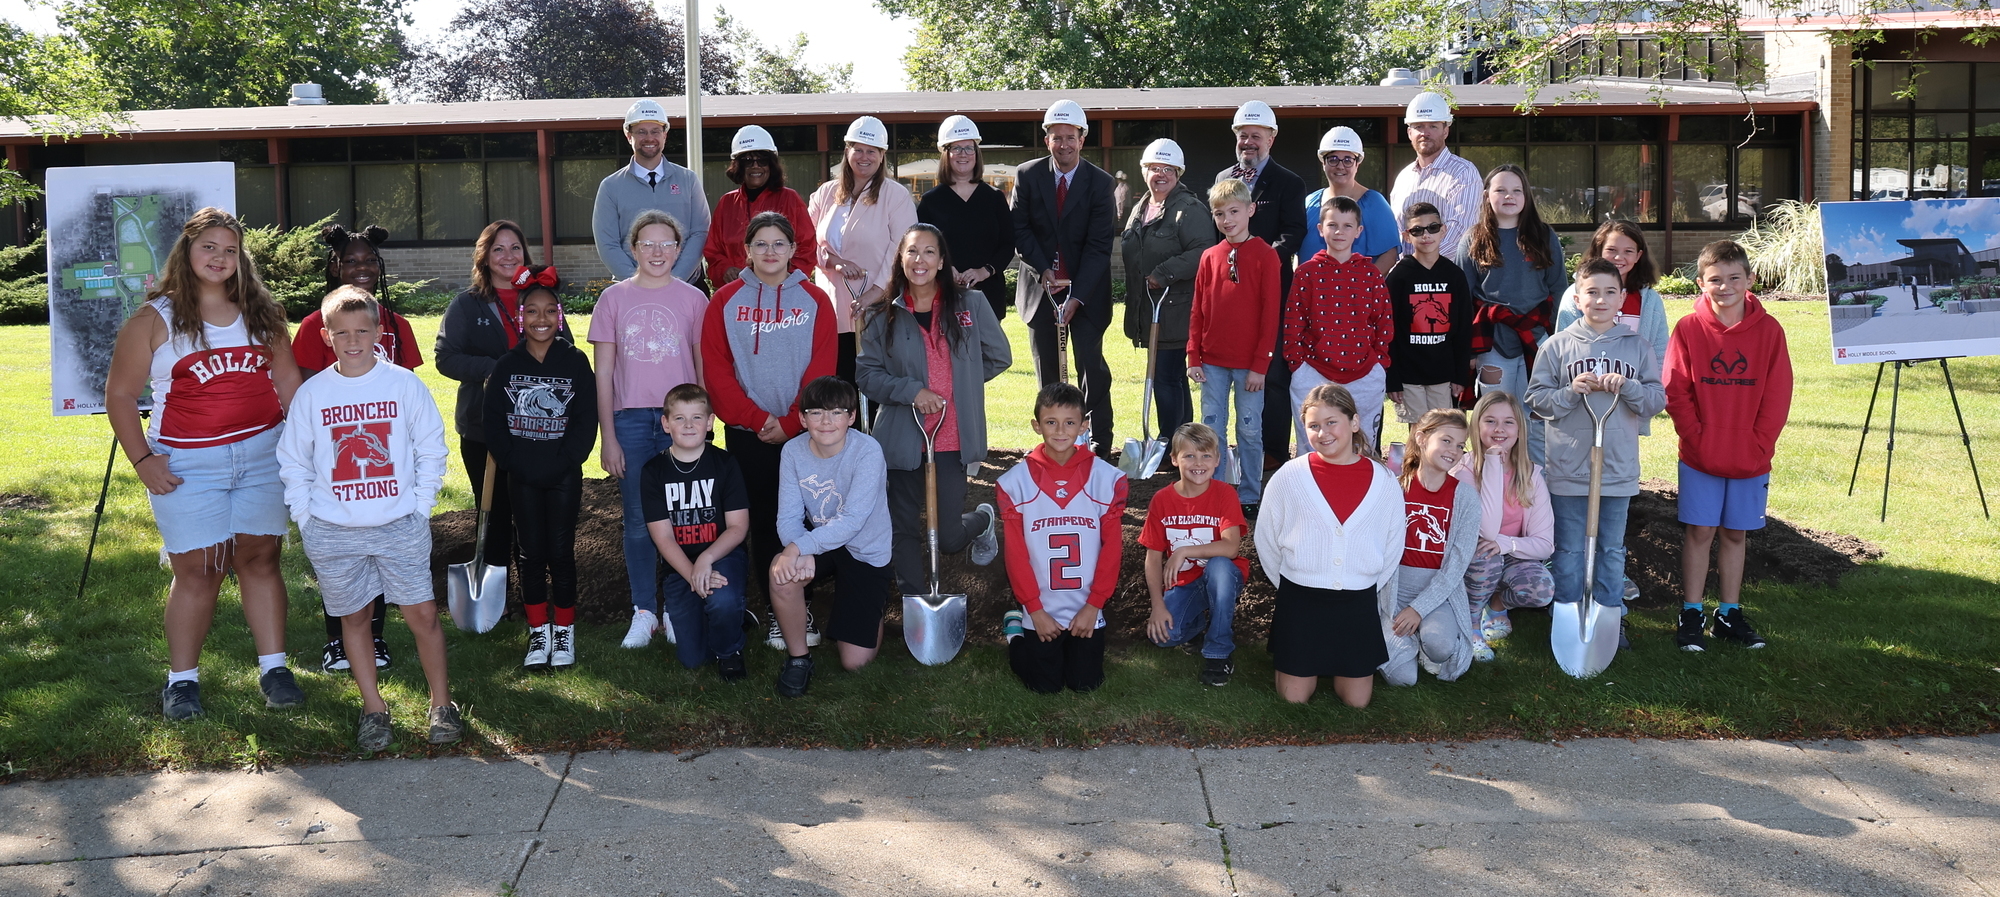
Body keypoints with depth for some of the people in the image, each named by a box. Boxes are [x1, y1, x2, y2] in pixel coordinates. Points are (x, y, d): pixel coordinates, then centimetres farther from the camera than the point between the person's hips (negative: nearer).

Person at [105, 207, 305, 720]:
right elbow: (120, 394, 0)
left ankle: (273, 668, 13)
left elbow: (288, 378, 14)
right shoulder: (155, 320, -1)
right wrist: (142, 460, -7)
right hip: (188, 464, -3)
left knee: (260, 560, 7)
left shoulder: (260, 314, 9)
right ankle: (182, 679, 13)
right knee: (197, 572, 0)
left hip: (262, 455, 3)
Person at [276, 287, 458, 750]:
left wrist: (420, 508, -2)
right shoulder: (311, 394, 0)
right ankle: (373, 707, 23)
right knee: (353, 618, 10)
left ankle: (441, 703, 15)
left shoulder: (405, 385, -3)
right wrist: (305, 520, 1)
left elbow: (431, 450, 4)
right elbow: (293, 463, 7)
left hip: (401, 527, -1)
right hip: (333, 533, 1)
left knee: (422, 614, 1)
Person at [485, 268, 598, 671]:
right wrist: (516, 465, -8)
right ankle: (538, 630, 18)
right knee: (530, 553, 7)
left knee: (561, 552, 3)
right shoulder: (506, 366, 2)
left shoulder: (575, 362, -2)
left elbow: (586, 422, -4)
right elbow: (494, 425, 1)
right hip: (521, 478, 2)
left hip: (564, 477, -2)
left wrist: (563, 463, -12)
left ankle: (564, 629, 16)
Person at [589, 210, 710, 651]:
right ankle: (644, 612, 15)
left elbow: (705, 370, 7)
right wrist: (608, 437, 0)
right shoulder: (614, 298, 5)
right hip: (631, 419, 1)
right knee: (638, 521, 5)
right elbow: (603, 374, 5)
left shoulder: (693, 300, 4)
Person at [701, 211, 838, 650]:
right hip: (746, 433, 0)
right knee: (763, 521, 5)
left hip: (802, 430, 0)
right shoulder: (725, 301, 3)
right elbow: (716, 371, -2)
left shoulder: (815, 301, 3)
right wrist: (758, 419, -10)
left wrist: (789, 424, -12)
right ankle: (776, 610, 14)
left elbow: (821, 372, -2)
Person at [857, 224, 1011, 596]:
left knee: (949, 537, 2)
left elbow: (999, 356, 10)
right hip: (903, 436, 1)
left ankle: (984, 520, 36)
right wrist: (911, 390, -13)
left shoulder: (970, 305, 0)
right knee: (906, 530, 5)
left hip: (953, 436, -1)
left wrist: (960, 382, 9)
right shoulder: (885, 315, 2)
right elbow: (866, 372, 0)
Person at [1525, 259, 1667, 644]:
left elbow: (1658, 399, 1)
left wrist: (1627, 387, -16)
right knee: (1569, 550, 6)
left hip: (1619, 468, 2)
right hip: (1568, 470, -1)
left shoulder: (1637, 347, 4)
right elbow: (1536, 399, -1)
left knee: (1612, 550, 13)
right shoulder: (1558, 345, -1)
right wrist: (1572, 392, -17)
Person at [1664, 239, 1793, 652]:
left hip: (1751, 459, 1)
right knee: (1699, 532, 4)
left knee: (1735, 534, 11)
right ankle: (1691, 615, 12)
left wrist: (1758, 445, -9)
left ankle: (1729, 614, 22)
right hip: (1700, 458, -1)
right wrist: (1698, 440, -11)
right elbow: (1676, 392, -5)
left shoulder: (1769, 330, -2)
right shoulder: (1688, 329, -5)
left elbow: (1778, 396, -1)